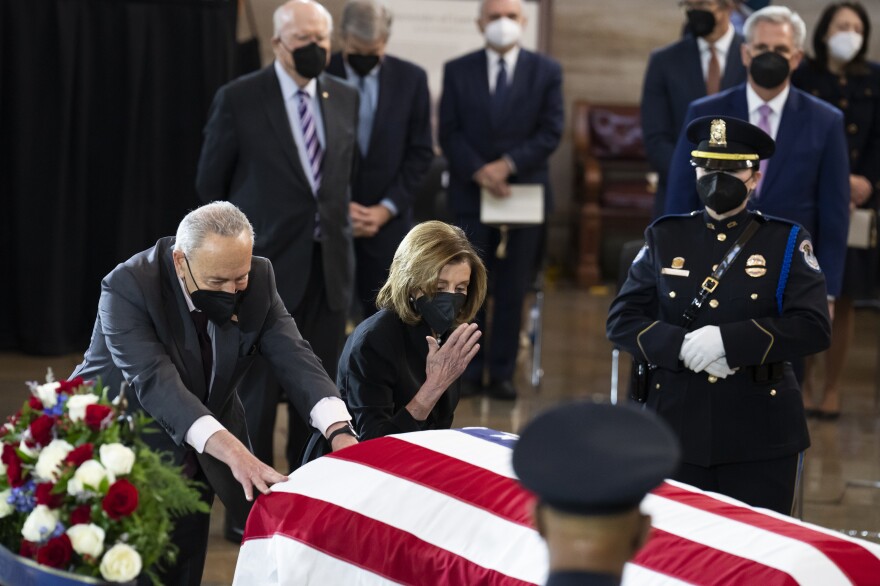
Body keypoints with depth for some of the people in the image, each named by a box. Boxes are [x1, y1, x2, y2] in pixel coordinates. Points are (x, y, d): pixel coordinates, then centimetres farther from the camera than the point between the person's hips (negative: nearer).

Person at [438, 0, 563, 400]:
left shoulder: (546, 72, 4)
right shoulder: (457, 71, 5)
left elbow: (550, 132, -2)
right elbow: (449, 132, 1)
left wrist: (507, 164, -14)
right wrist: (479, 171, -14)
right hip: (471, 193, 0)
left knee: (512, 290, 4)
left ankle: (502, 372, 11)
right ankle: (470, 371, 8)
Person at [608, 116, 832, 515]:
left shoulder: (787, 243, 2)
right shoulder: (665, 238, 9)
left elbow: (814, 328, -10)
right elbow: (621, 319, 3)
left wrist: (728, 340, -21)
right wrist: (682, 347, -15)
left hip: (760, 437, -2)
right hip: (676, 425, 2)